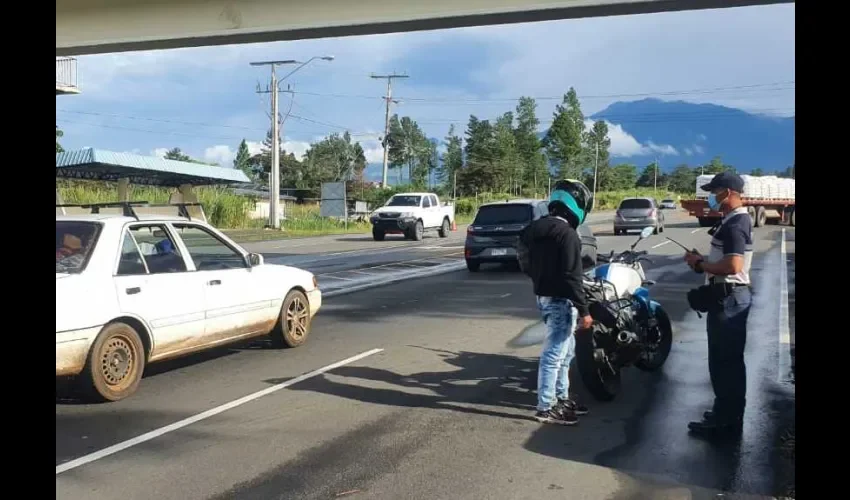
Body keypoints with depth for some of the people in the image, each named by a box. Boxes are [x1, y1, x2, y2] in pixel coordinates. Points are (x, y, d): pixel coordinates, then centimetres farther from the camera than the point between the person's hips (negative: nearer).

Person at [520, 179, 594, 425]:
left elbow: (529, 265, 16)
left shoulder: (535, 229, 9)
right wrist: (584, 310, -18)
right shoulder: (567, 234, -19)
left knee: (565, 351, 21)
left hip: (543, 296, 10)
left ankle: (561, 398, 30)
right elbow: (571, 277, -22)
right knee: (554, 355, -3)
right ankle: (546, 408, 2)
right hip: (561, 301, -10)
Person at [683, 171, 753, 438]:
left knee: (723, 359, -4)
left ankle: (725, 420, 4)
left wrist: (699, 264, -18)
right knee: (728, 358, 17)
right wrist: (704, 260, 6)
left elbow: (732, 265, -30)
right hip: (729, 295, 11)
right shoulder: (736, 219, 14)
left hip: (728, 297, -11)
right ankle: (729, 413, 27)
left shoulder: (734, 224, -20)